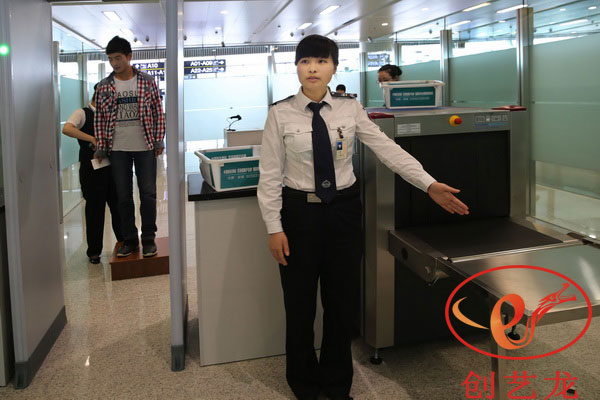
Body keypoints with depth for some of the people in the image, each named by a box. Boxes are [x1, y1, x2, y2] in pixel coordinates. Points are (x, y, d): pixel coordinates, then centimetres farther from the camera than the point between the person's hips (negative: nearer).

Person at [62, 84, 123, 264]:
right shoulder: (82, 113, -2)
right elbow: (67, 129, -20)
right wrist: (92, 139, -25)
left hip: (111, 166, 5)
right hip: (92, 168, -5)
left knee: (118, 205, 8)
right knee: (95, 208, 2)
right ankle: (94, 251, 15)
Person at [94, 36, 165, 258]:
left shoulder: (147, 81, 1)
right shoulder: (104, 86, 4)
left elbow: (158, 112, 3)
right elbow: (100, 118, 6)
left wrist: (159, 141, -3)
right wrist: (101, 147, 0)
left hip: (145, 147, -1)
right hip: (118, 150, 2)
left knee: (148, 194, 2)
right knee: (123, 197, 7)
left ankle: (149, 239, 15)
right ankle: (129, 239, 19)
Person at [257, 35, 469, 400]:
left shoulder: (350, 108, -2)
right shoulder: (281, 114, -6)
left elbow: (388, 149, -8)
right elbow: (270, 174, -5)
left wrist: (429, 185, -17)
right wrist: (274, 228, -9)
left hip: (344, 210, 2)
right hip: (299, 212, -1)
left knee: (343, 301, 11)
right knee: (300, 304, 10)